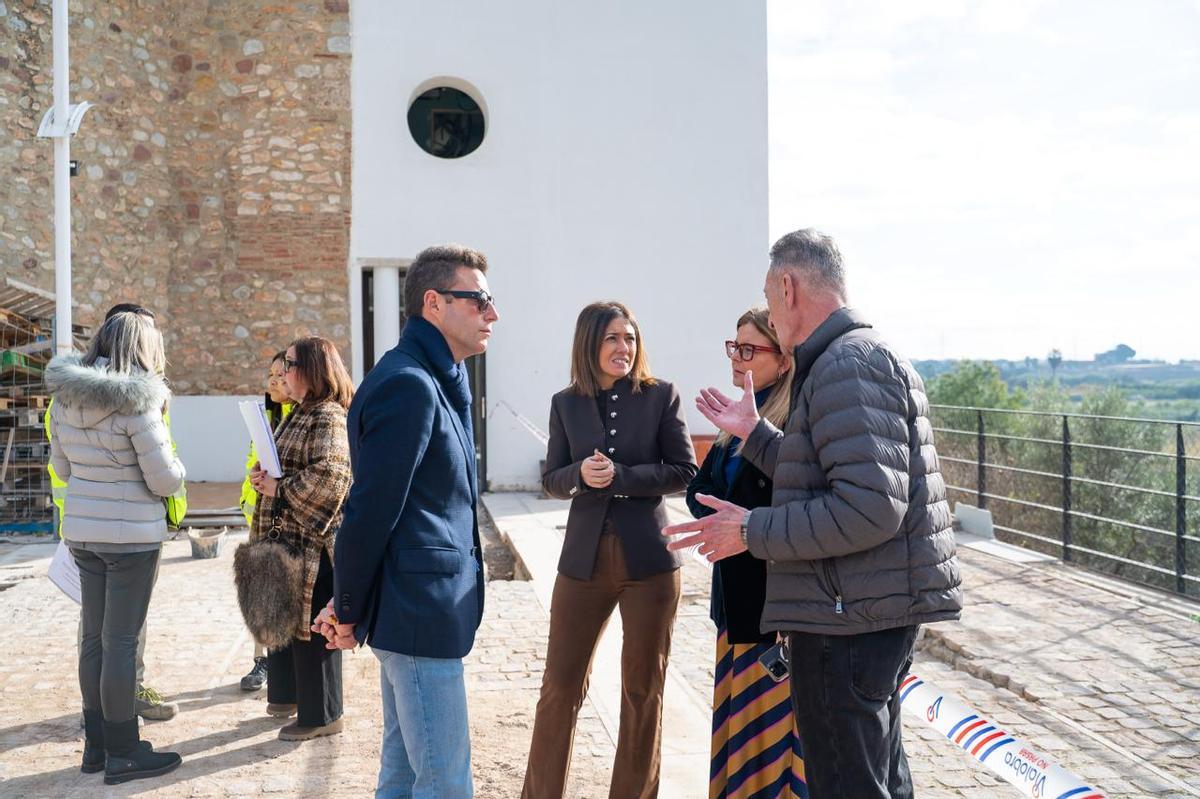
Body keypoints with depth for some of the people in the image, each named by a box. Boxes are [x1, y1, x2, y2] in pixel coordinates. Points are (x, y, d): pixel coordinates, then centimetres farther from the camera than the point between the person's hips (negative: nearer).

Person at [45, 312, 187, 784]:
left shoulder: (65, 396, 3)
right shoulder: (136, 402, -18)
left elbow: (62, 467, 14)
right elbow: (165, 481, -15)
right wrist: (174, 463, 6)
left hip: (81, 532, 7)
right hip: (131, 535, -7)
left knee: (93, 636, 14)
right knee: (121, 640, 1)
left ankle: (96, 745, 26)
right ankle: (122, 754, 12)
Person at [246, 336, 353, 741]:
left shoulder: (329, 416, -16)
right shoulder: (301, 413, 16)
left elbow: (328, 476, -27)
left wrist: (279, 488, -16)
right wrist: (265, 477, 4)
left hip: (314, 540, -10)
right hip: (286, 533, 10)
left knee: (310, 625, 0)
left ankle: (321, 715, 13)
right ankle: (289, 695, 35)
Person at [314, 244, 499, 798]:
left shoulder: (439, 381, 13)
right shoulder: (409, 384, -18)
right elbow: (370, 510, -19)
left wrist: (353, 603, 11)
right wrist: (349, 612, -7)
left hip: (412, 608, 9)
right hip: (422, 611, -9)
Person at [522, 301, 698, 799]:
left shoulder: (661, 396, -1)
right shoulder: (566, 403, 6)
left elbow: (685, 471, -5)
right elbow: (551, 479, 7)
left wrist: (620, 476, -17)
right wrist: (581, 474, -15)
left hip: (648, 559, -1)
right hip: (583, 559, 2)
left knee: (643, 689, 10)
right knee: (560, 685, 8)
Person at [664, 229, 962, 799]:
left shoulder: (847, 364, -18)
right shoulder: (867, 355, 16)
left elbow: (869, 507, -27)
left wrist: (753, 531, -19)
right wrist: (754, 433, 19)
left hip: (848, 619, -11)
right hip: (879, 611, 11)